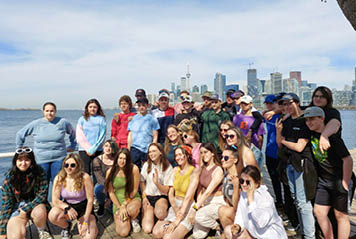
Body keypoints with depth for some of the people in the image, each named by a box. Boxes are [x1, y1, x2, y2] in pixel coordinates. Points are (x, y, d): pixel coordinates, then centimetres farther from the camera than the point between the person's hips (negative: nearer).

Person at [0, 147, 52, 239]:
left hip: (34, 203, 0)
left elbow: (42, 195, -10)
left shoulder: (39, 172, -14)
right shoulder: (9, 177, -11)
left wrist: (25, 209, -20)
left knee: (40, 212, -35)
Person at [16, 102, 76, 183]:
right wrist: (19, 148, 12)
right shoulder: (36, 124, 2)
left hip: (59, 159, 0)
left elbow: (73, 133, 17)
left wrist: (72, 146, 14)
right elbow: (20, 134, 13)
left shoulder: (63, 122, 2)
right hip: (41, 160, 1)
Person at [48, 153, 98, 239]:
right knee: (52, 216, -30)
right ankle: (66, 227, 5)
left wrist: (86, 221, -18)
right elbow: (55, 200, -13)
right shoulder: (59, 178, -13)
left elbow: (90, 200, -17)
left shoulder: (85, 177, -22)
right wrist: (67, 208, -32)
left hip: (83, 207, -2)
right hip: (67, 206, 3)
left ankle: (80, 222, 16)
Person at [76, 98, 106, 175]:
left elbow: (102, 136, -3)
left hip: (97, 150, 0)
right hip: (84, 150, 0)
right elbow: (79, 137, 3)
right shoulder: (82, 119, 8)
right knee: (86, 172, -5)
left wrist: (93, 148, -10)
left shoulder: (101, 119, 4)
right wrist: (88, 149, -6)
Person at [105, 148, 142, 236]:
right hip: (118, 202, 1)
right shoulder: (110, 172, -8)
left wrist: (125, 204, -12)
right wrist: (120, 207, -9)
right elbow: (111, 193, -3)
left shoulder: (134, 169, -13)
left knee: (131, 210, -39)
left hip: (132, 199, -1)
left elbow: (135, 190, -8)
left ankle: (133, 220, 0)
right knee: (123, 233, -16)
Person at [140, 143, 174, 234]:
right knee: (147, 229, -14)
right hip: (148, 196, 2)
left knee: (160, 214, -37)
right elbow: (141, 182, 11)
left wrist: (156, 182, -25)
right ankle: (145, 212, 17)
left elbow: (166, 190, -8)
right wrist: (144, 197, 1)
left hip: (161, 197, -1)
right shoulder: (146, 165, 0)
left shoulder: (168, 167, -7)